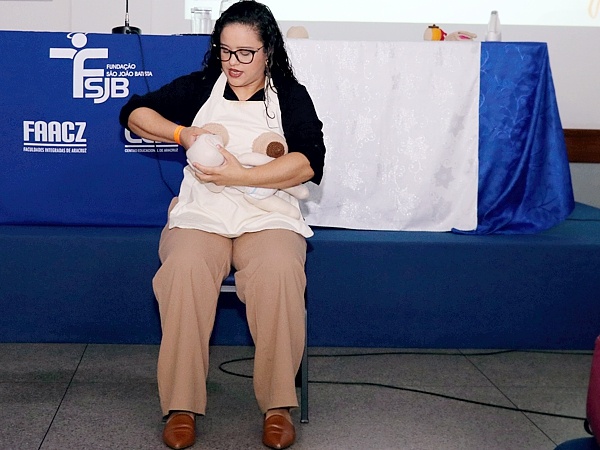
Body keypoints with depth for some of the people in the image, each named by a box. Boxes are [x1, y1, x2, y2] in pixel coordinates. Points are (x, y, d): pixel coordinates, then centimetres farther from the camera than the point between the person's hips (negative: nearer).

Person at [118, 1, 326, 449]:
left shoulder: (290, 96, 8)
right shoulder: (198, 87, 14)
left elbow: (309, 160, -8)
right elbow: (135, 112, 14)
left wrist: (240, 176, -18)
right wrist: (185, 133, -3)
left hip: (267, 216, -1)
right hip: (200, 214, 1)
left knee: (279, 273, -35)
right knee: (185, 270, -33)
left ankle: (278, 404, -22)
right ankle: (182, 405, -25)